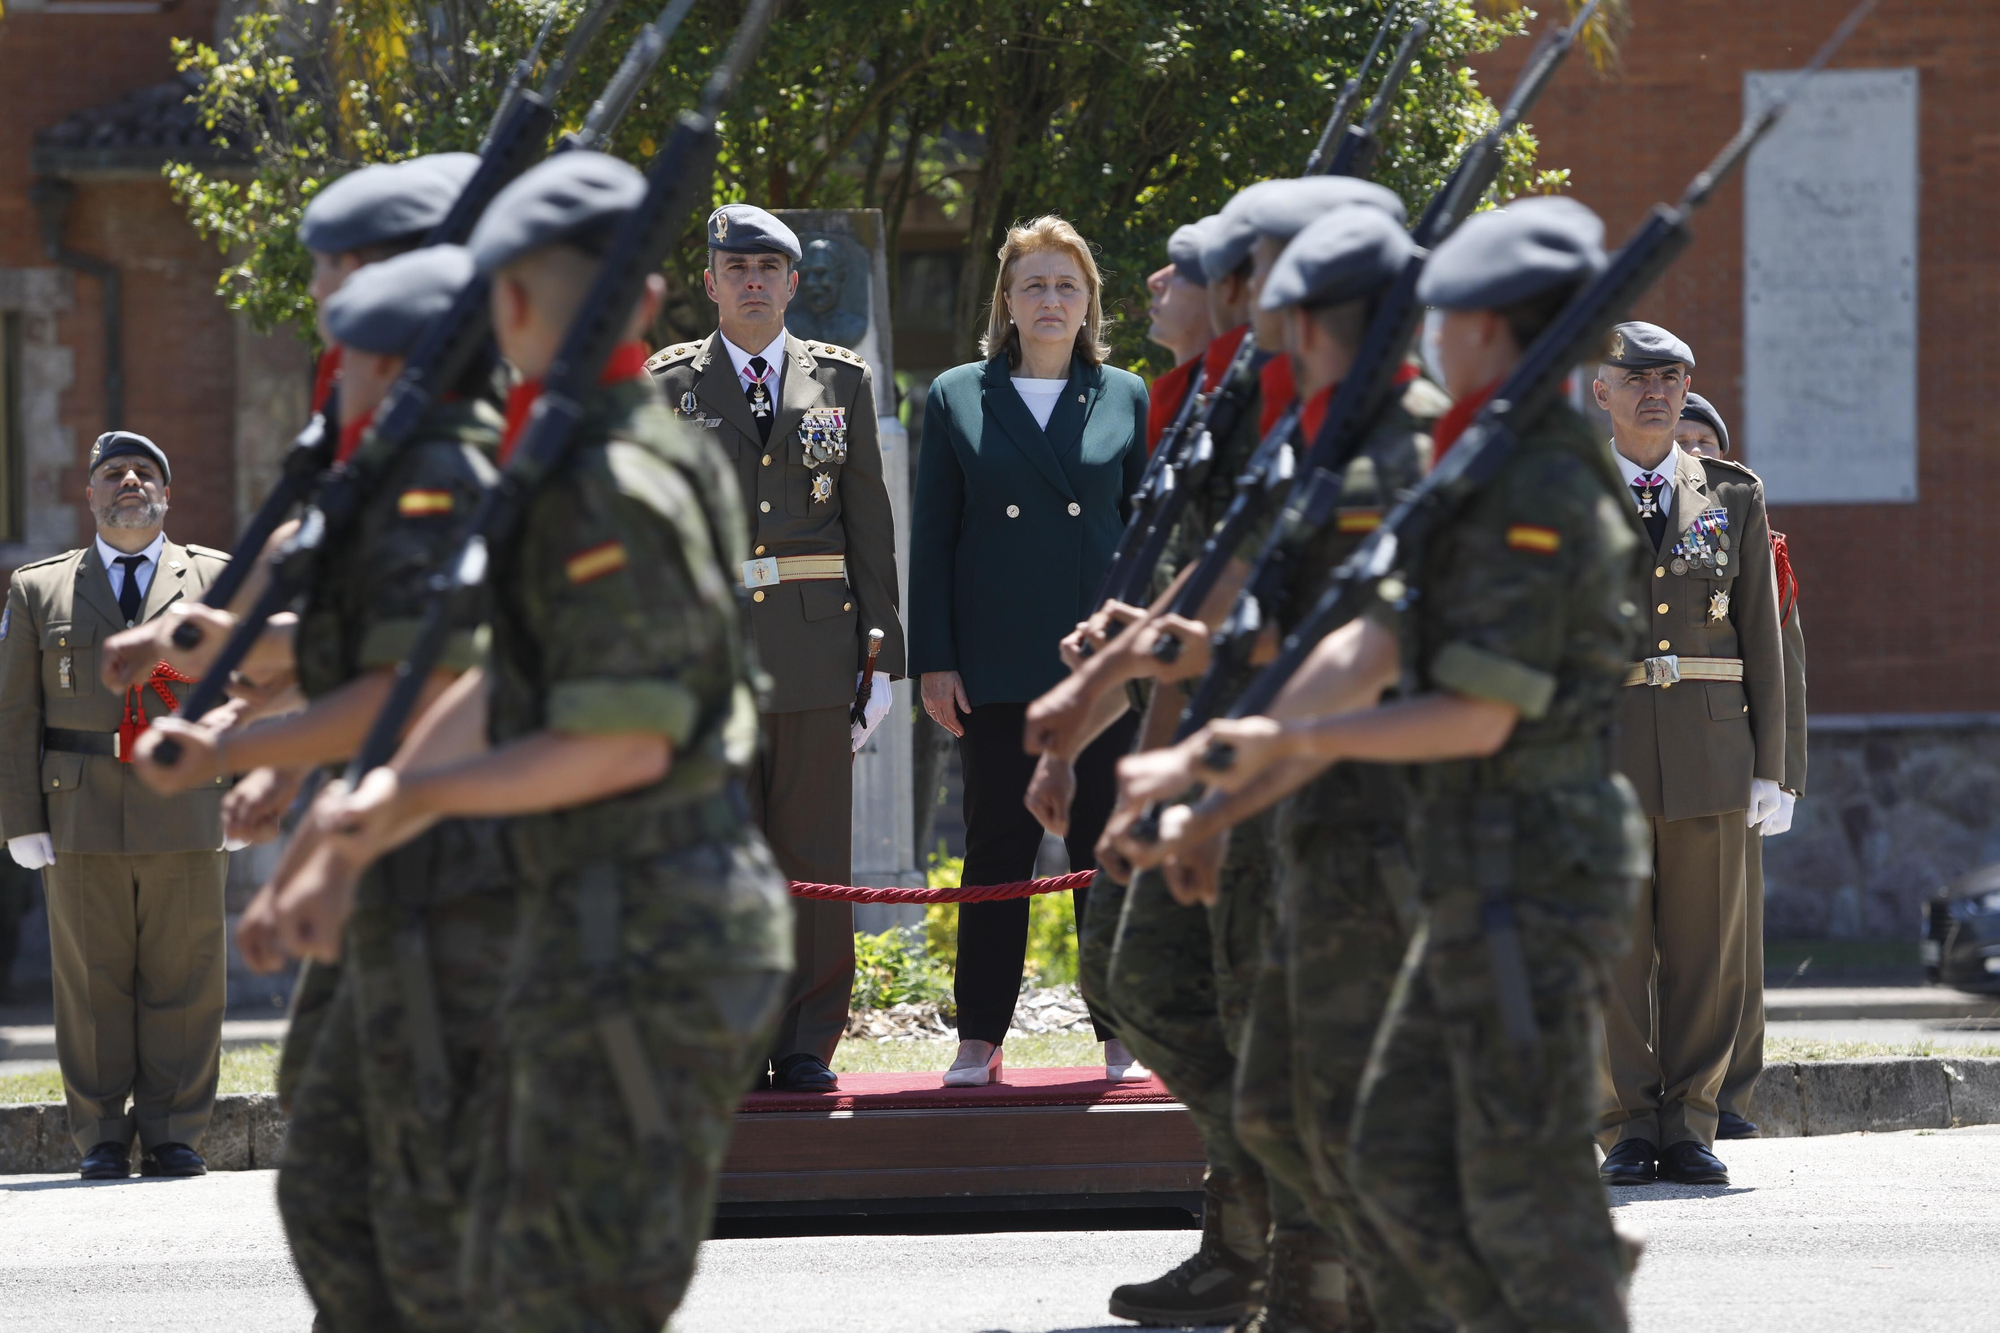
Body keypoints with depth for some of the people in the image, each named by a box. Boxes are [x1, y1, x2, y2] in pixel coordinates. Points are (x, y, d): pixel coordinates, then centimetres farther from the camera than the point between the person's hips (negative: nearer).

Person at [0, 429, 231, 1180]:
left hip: (188, 816, 0)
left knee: (185, 983, -1)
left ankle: (175, 1137, 5)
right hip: (81, 822, 0)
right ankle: (102, 1140, 6)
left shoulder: (216, 581, 11)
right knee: (93, 986, 1)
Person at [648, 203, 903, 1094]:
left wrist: (881, 653, 5)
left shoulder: (842, 380, 11)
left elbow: (869, 521, 11)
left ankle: (808, 1045, 6)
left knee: (814, 857, 0)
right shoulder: (669, 385, 7)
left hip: (816, 642, 1)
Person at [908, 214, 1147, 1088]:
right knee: (997, 851, 3)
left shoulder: (1125, 400, 9)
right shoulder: (956, 399, 7)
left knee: (1110, 851, 1)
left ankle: (1124, 1037, 7)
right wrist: (933, 661, 0)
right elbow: (931, 538, 6)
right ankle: (979, 1039, 9)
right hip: (997, 666, 0)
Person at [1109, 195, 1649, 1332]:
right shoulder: (1496, 481, 16)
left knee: (1525, 1190, -5)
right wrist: (1217, 787, 11)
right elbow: (1371, 653, 15)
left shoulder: (1536, 493, -16)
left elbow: (1479, 719, -20)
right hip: (1485, 872, 10)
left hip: (1532, 882, -10)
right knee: (1403, 1159, 13)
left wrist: (1287, 741, -12)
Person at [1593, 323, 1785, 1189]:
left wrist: (1768, 765, 4)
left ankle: (1688, 1126, 9)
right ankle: (1629, 1131, 6)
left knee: (1704, 947, 1)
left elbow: (1760, 637, 9)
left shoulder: (1734, 498, 10)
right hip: (1597, 751, -1)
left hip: (1710, 753, 1)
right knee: (1610, 949, -1)